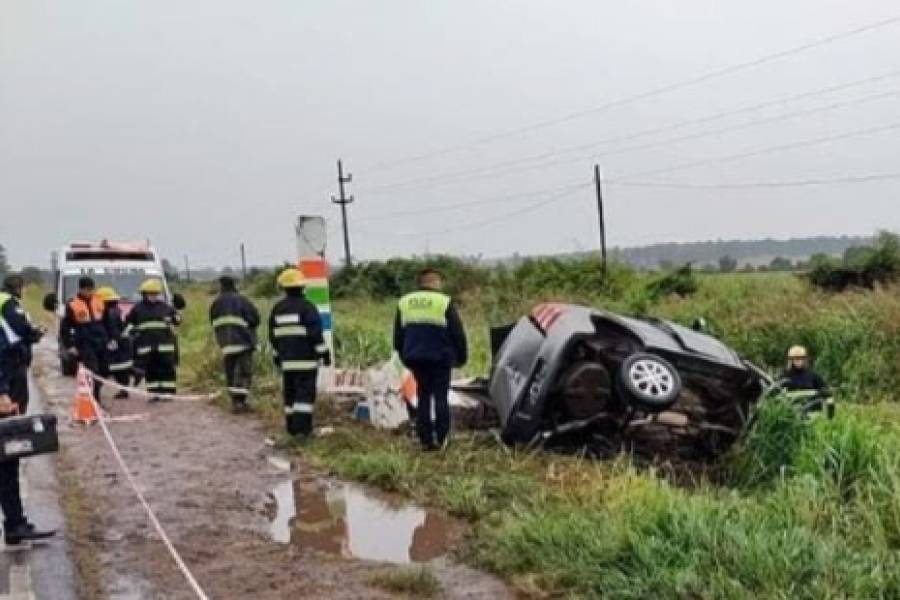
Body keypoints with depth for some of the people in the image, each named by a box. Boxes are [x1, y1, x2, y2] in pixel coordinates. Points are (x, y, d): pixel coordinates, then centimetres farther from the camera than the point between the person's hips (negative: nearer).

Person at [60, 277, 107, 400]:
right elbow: (65, 327, -1)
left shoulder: (99, 301, 7)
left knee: (102, 373, 8)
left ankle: (95, 397, 23)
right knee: (92, 373, -14)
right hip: (85, 345, -5)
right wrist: (69, 346, -5)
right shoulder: (72, 305, -6)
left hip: (101, 344, 5)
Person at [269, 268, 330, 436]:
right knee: (305, 392, -5)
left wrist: (277, 355, 25)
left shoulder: (277, 309, 9)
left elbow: (273, 335, 16)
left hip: (287, 359, 6)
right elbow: (316, 333, -14)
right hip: (306, 358, -5)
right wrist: (324, 353, -7)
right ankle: (302, 427, -12)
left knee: (290, 392, 12)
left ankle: (292, 427, 16)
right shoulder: (307, 307, -10)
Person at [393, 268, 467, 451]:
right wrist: (461, 356, 7)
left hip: (415, 358, 4)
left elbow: (398, 335, 15)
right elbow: (457, 333, -5)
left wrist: (404, 356, 25)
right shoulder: (444, 302, -7)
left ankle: (426, 439, 11)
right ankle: (441, 439, 4)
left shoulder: (404, 302, 8)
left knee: (423, 396, 12)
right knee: (441, 396, 4)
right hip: (439, 357, -4)